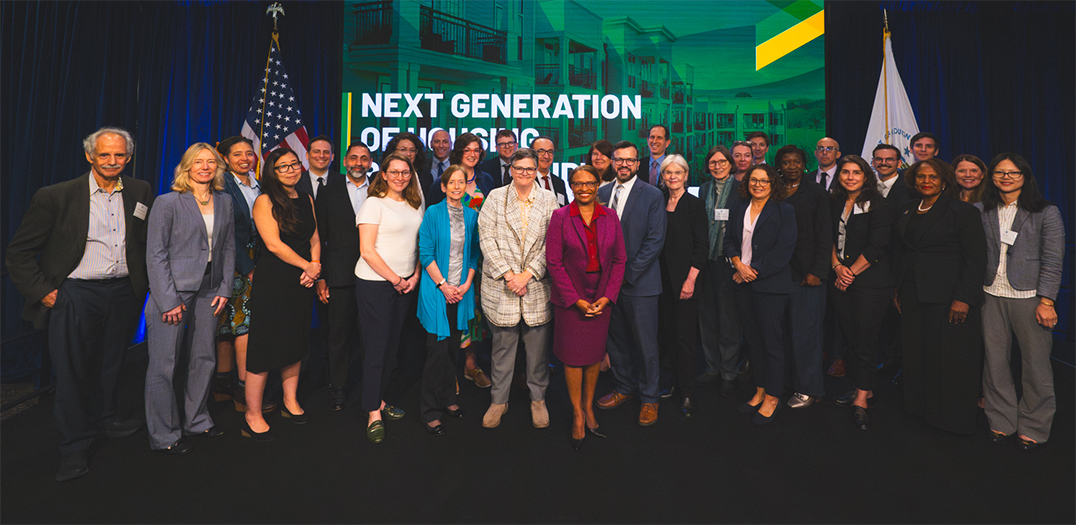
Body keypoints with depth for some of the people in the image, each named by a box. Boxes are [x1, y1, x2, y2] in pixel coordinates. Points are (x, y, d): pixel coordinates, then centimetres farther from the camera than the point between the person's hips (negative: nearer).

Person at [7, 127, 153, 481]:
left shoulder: (140, 193, 2)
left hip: (123, 292, 3)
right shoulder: (57, 196, -7)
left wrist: (149, 281, 6)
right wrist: (42, 291, -7)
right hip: (75, 293, -3)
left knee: (111, 363, 17)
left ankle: (103, 416, 39)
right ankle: (75, 446, 19)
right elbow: (19, 252, -2)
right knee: (71, 369, 4)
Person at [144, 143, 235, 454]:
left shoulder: (225, 201, 9)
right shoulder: (167, 203, -6)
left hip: (208, 292, 5)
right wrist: (169, 300, -13)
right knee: (164, 365, 3)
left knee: (205, 359, 12)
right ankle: (163, 436, 17)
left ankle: (197, 421, 30)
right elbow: (155, 254, -8)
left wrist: (225, 288, 4)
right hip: (172, 291, -5)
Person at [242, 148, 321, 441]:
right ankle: (253, 416, 11)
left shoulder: (307, 201, 13)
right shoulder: (265, 201, -6)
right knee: (265, 345, -1)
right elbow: (273, 243, -14)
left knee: (296, 342, 13)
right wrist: (307, 265, -12)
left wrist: (315, 266, -4)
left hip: (302, 283, 6)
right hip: (272, 281, -6)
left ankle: (290, 401, 29)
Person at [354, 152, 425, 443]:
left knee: (392, 345, 11)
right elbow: (367, 250, -12)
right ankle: (373, 414, 8)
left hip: (405, 285, 6)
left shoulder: (415, 206, 12)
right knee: (376, 346, -2)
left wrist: (415, 276, 0)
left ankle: (379, 400, 25)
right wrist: (395, 279, -11)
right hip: (375, 284, -6)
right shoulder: (374, 203, -7)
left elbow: (420, 244, 14)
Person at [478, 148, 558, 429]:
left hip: (537, 285, 1)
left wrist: (528, 274, -10)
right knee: (503, 345, 8)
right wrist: (507, 274, -11)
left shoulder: (548, 200, 6)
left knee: (538, 345, 7)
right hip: (501, 285, 0)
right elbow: (487, 238, -3)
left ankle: (538, 398, 26)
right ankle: (499, 400, 25)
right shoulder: (495, 197, 5)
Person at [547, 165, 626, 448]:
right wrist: (575, 299, -11)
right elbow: (553, 262, -8)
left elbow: (619, 259, 5)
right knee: (573, 356, 5)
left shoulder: (610, 217, 4)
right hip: (570, 299, -2)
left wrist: (608, 296, -5)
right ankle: (577, 414, 21)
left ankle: (589, 406, 30)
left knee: (595, 354, 11)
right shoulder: (560, 217, -4)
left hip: (601, 299, 3)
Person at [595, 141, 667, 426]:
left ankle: (649, 398, 22)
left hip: (640, 282, -4)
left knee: (645, 344, 4)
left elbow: (655, 240, -9)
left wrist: (627, 272, -13)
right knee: (615, 339, 14)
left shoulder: (653, 195, -3)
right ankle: (624, 387, 33)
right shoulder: (601, 193, 9)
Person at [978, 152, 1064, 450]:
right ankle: (1001, 422, 21)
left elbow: (1053, 259, -3)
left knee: (1035, 363, 4)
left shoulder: (1046, 213, 1)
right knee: (995, 361, 7)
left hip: (1029, 296, -2)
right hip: (991, 295, 2)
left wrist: (1046, 301, -9)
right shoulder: (981, 211, 7)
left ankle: (1033, 427, 21)